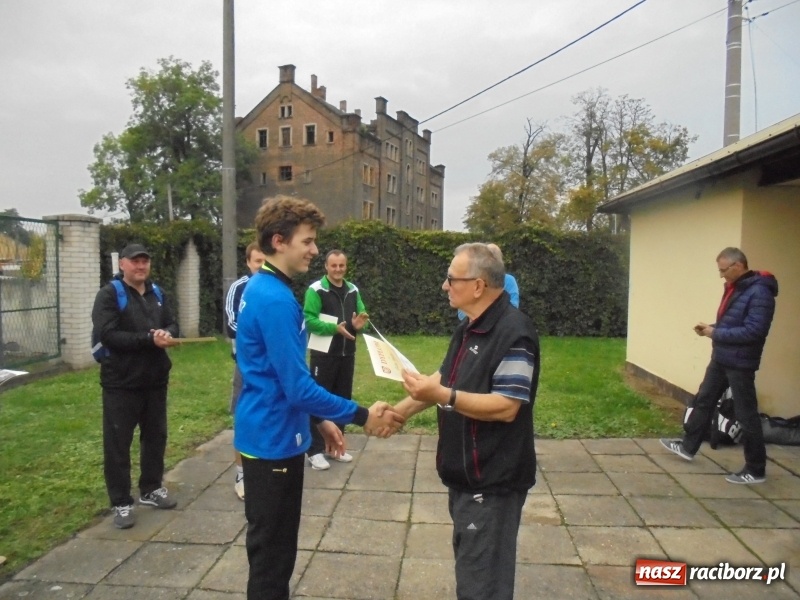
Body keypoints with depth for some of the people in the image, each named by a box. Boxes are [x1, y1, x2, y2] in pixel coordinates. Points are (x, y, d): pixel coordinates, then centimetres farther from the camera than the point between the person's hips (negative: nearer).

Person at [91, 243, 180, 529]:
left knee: (155, 436, 16)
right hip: (121, 382, -6)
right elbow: (108, 335, -20)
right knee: (118, 443, 3)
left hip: (155, 380, 6)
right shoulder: (109, 295, -9)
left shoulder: (157, 294, 11)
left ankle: (151, 489, 33)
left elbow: (172, 325, 10)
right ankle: (121, 502, 16)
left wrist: (167, 334, -14)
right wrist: (150, 339, -24)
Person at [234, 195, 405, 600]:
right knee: (271, 552, 8)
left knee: (274, 548, 23)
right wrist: (362, 416, -16)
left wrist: (319, 420, 16)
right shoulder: (275, 299, -23)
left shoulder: (262, 289, 8)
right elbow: (298, 387, -24)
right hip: (273, 440, -10)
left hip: (271, 433, 10)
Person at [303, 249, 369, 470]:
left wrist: (359, 324, -12)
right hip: (324, 355, -6)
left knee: (342, 400, 13)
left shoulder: (353, 291, 8)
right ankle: (315, 450, 10)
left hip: (347, 354, 6)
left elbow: (361, 315, 12)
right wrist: (334, 328, -28)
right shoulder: (316, 290, -10)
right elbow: (309, 320, -17)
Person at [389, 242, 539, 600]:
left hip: (492, 480, -10)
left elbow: (506, 408, -28)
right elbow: (446, 377, 15)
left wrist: (441, 395, -30)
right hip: (466, 474, 10)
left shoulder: (512, 333, -23)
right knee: (470, 565, 25)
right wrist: (402, 410, 5)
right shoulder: (469, 327, 8)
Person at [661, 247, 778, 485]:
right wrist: (711, 328, 1)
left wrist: (716, 333, -19)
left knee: (746, 414, 1)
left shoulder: (759, 292, -20)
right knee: (703, 401, 16)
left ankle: (756, 470, 14)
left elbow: (753, 331, -26)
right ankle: (688, 447, 30)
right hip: (721, 358, 10)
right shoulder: (734, 288, 10)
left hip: (740, 363, -10)